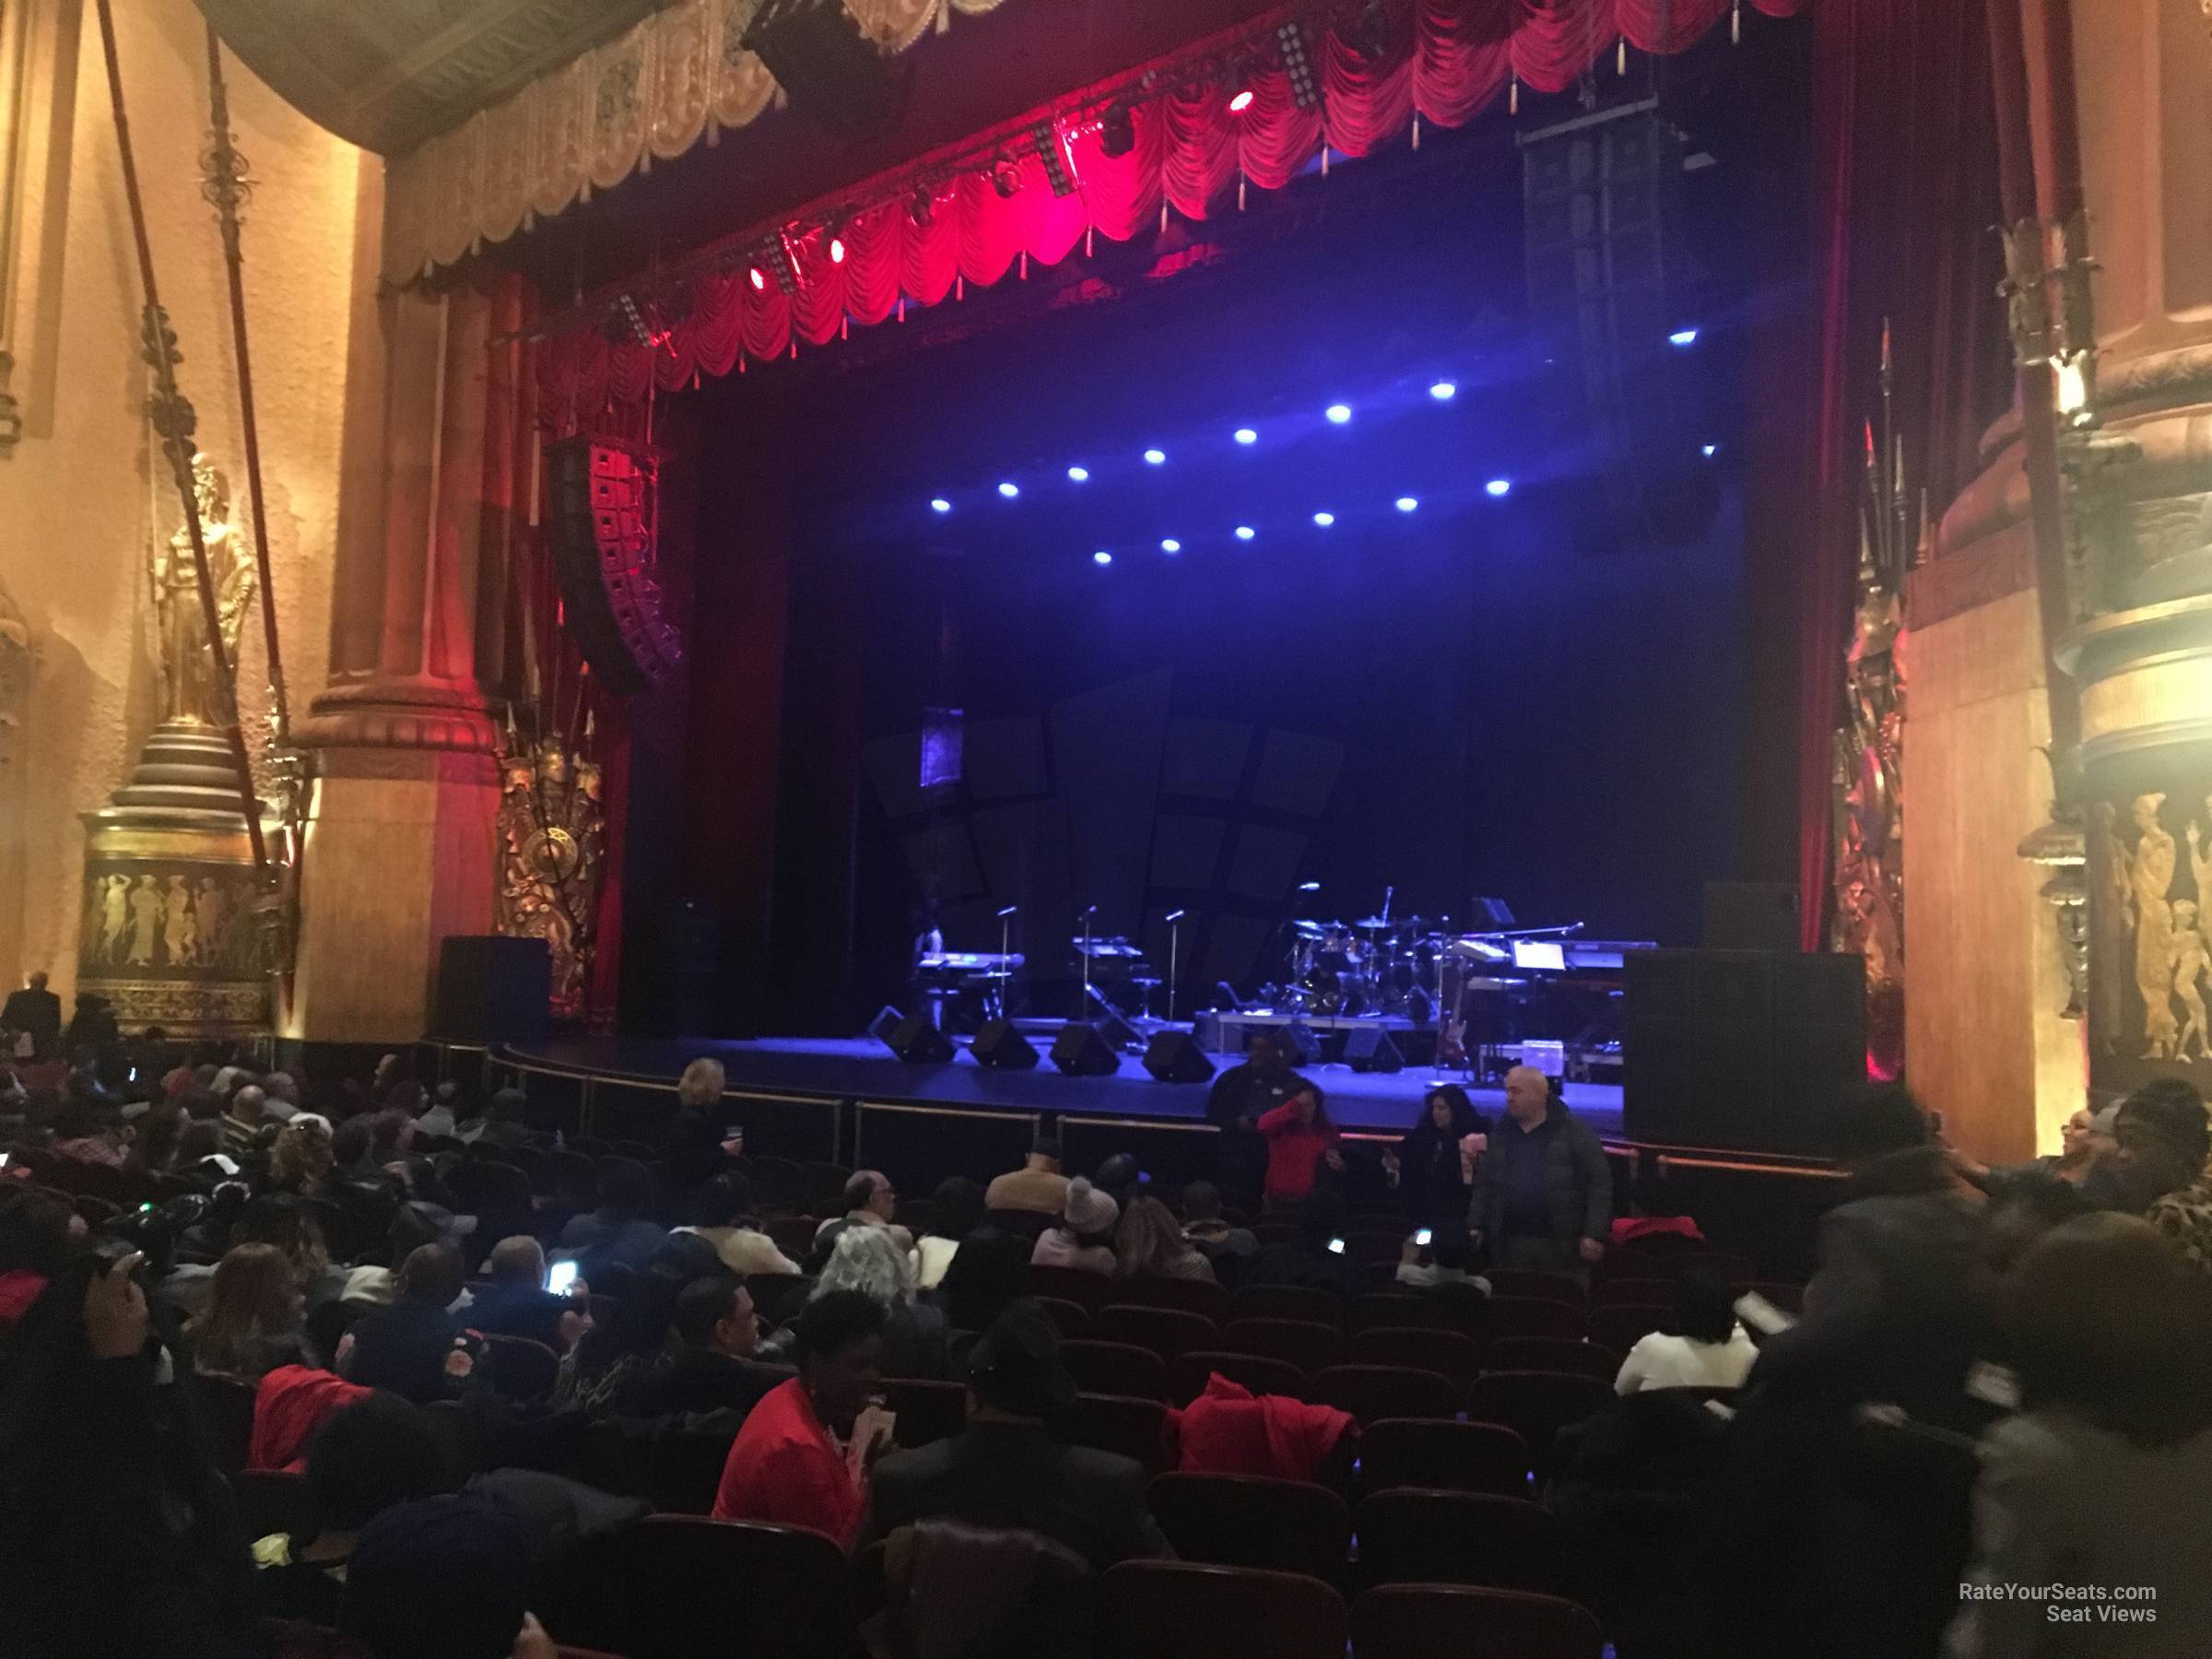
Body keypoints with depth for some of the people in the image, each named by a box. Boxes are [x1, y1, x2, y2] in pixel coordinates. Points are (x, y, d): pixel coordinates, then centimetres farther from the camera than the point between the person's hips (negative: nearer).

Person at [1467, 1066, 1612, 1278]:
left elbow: (1600, 1183, -7)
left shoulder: (1575, 1132, -3)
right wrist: (1475, 1225, 9)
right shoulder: (1501, 1135, 13)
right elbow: (1484, 1184, 19)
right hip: (1510, 1247, 4)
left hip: (1562, 1249, -4)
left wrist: (1595, 1234, -14)